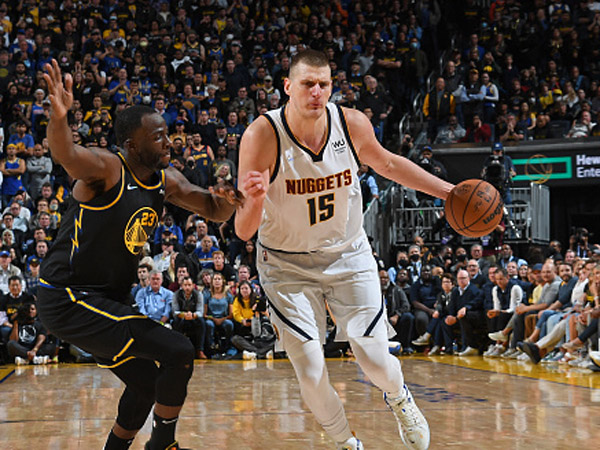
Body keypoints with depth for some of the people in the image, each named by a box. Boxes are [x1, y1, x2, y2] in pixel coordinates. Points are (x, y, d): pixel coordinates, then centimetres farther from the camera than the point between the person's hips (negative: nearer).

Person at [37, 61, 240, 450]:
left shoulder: (166, 181, 6)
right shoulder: (107, 169, -19)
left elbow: (213, 211, 10)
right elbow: (66, 155, -39)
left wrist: (226, 201, -16)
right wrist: (59, 118, -62)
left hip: (107, 298, 10)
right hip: (68, 300, -10)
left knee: (145, 383, 20)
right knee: (178, 352, -16)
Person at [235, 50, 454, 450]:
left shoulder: (353, 124, -16)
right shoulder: (261, 136, -24)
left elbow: (387, 164, 8)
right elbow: (243, 231, -23)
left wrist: (449, 192, 7)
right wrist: (255, 200, -45)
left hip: (348, 255, 2)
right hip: (287, 264, -2)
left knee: (376, 360, -2)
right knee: (310, 372, -7)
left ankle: (399, 399, 36)